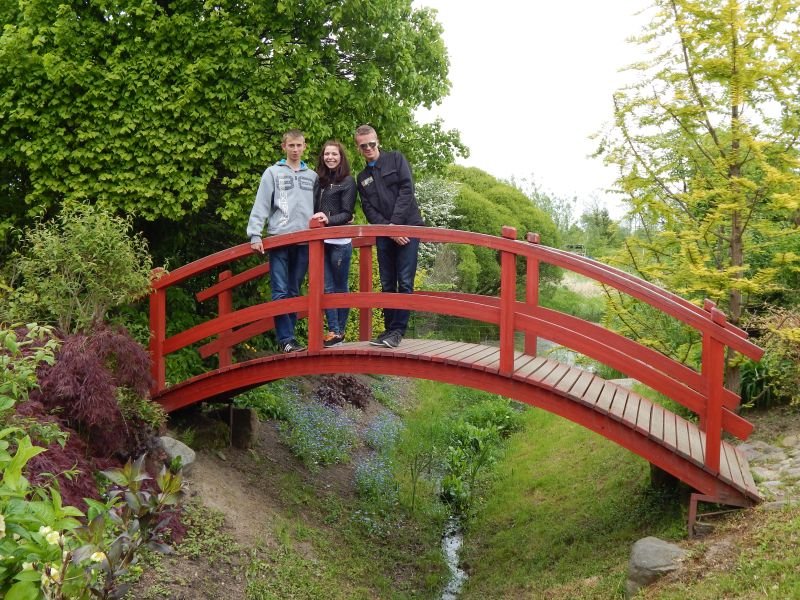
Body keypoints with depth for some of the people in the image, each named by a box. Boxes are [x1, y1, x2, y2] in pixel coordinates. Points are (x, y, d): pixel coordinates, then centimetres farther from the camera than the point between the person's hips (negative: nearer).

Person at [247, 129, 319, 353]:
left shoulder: (312, 176, 15)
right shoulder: (272, 173, 5)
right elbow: (260, 206, -2)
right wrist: (255, 234, -11)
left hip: (304, 241, 3)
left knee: (294, 292, 7)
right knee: (280, 292, -7)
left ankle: (287, 336, 11)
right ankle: (286, 339, -8)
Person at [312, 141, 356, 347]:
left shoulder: (348, 181, -1)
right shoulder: (319, 180, 13)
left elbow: (347, 214, -6)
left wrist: (329, 219, -21)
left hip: (340, 241, -4)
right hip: (322, 241, 4)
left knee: (340, 287, 5)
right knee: (327, 288, 3)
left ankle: (340, 331, 12)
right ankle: (333, 331, 6)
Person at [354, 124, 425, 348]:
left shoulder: (396, 160, 6)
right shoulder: (362, 178, 16)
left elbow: (407, 189, -6)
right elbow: (369, 210, 6)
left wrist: (395, 223, -13)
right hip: (384, 235, 4)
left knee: (405, 283, -8)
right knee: (387, 285, 6)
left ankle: (398, 330, -5)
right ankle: (389, 329, 13)